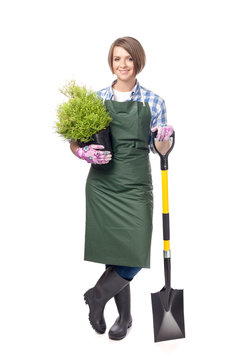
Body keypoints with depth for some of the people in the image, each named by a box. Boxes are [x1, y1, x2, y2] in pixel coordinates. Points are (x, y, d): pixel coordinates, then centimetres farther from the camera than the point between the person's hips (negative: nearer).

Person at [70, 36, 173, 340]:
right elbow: (74, 140, 8)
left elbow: (161, 149, 7)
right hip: (103, 184, 0)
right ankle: (124, 316, 27)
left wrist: (164, 139, -15)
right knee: (113, 253, 6)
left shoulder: (152, 101, 5)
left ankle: (97, 295, 20)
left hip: (136, 184, 0)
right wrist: (84, 153, -13)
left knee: (136, 256, -8)